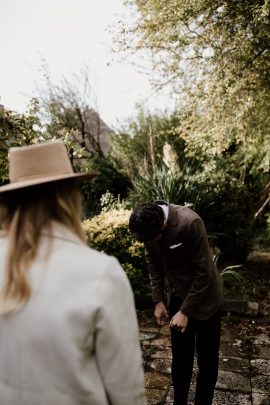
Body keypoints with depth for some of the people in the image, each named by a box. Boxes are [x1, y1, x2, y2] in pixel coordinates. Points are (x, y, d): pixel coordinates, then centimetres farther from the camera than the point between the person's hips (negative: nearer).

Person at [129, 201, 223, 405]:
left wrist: (185, 311, -19)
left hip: (204, 298, -4)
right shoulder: (147, 225, -14)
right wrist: (158, 300, -1)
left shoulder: (190, 222, -31)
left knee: (207, 358, 11)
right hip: (177, 296, 4)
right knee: (180, 357, 16)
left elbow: (204, 270, -23)